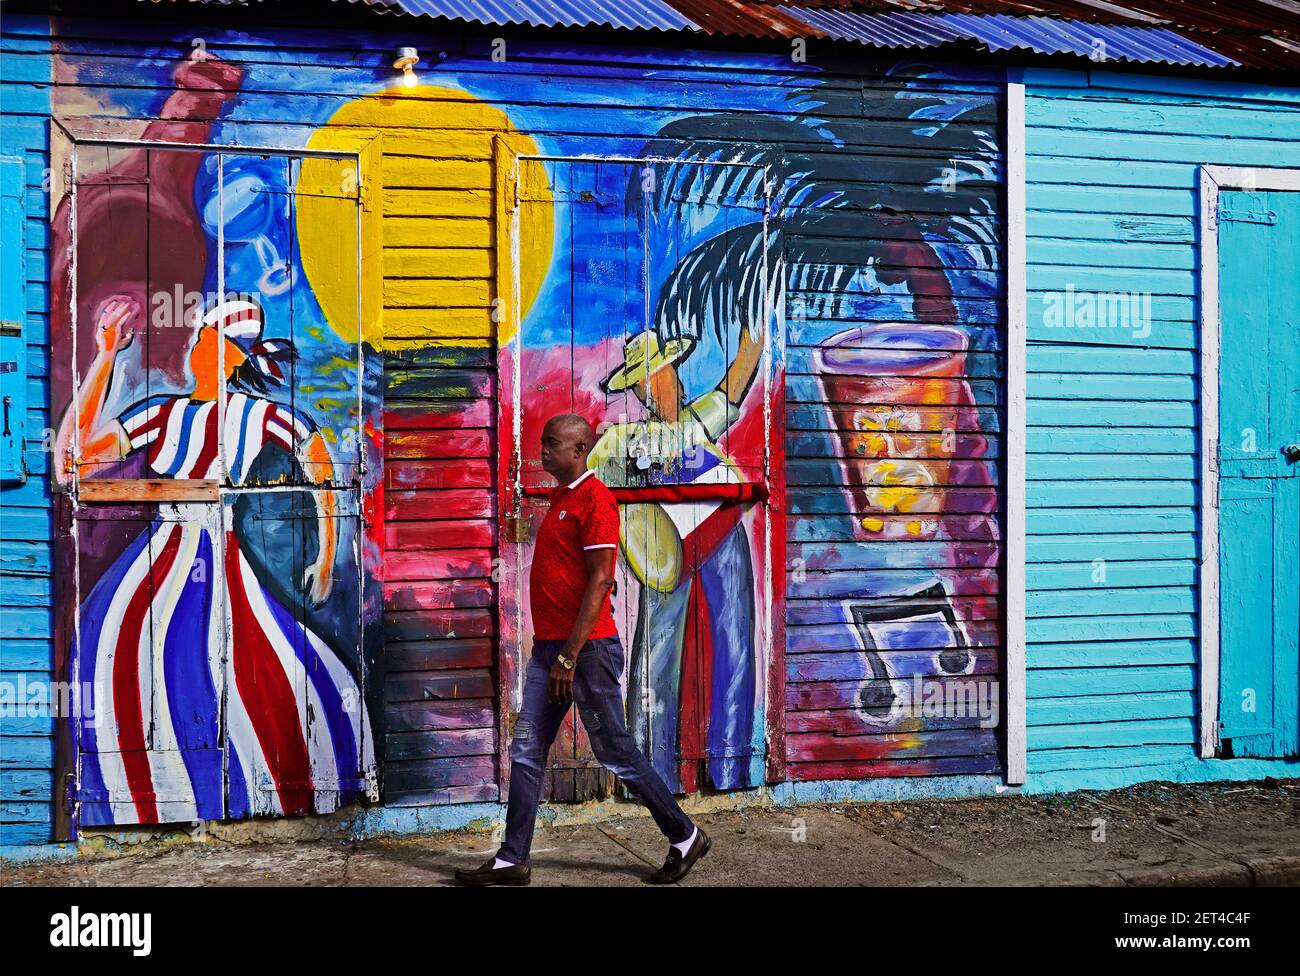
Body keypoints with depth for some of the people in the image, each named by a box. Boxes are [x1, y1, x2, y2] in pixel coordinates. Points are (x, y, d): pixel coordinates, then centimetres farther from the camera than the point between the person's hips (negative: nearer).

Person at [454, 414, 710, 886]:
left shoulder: (595, 499, -14)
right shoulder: (560, 498, 15)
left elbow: (598, 582, -19)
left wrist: (569, 656, -20)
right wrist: (549, 649, 19)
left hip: (586, 648, -9)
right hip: (549, 648, 9)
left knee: (616, 752, 1)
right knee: (525, 754, 8)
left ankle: (685, 838, 16)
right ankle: (512, 860, 14)